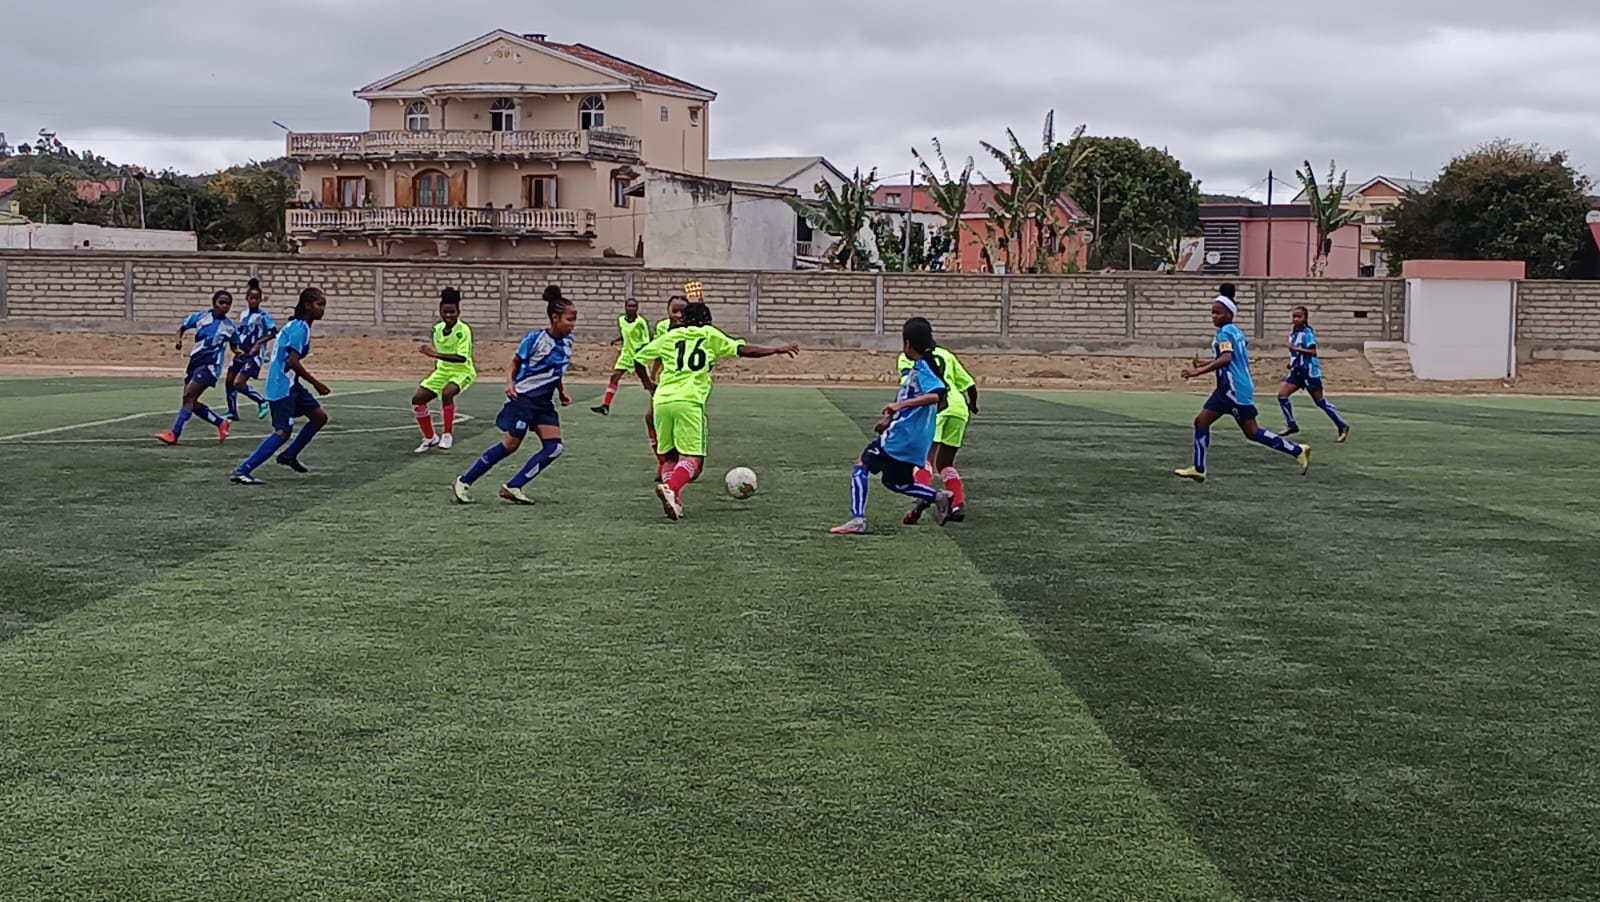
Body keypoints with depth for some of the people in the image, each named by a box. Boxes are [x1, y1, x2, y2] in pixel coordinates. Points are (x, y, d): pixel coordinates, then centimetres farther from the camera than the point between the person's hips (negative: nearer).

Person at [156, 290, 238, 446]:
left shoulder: (230, 327, 0)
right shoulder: (200, 317, 4)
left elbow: (234, 345, 17)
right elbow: (182, 328, 15)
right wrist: (179, 339, -4)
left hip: (210, 366, -5)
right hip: (195, 362, 5)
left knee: (189, 397, -17)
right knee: (192, 403, 5)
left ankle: (174, 434, -20)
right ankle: (221, 423, 23)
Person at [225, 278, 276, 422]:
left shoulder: (263, 315, -12)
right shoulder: (244, 314, 8)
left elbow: (274, 332, -14)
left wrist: (259, 342, -22)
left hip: (254, 356, -8)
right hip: (242, 354, 8)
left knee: (238, 384, -15)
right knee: (229, 381, 10)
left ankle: (262, 401, 3)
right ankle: (232, 412, 23)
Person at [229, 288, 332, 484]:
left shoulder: (296, 326, 15)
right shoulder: (300, 328, -15)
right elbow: (293, 362, -23)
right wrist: (316, 383, -17)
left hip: (290, 385, 10)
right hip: (283, 386, -10)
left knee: (320, 416, 14)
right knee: (283, 431, -14)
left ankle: (289, 455, 24)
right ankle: (242, 471, -18)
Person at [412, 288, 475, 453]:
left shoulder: (463, 330, -21)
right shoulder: (437, 329, 1)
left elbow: (462, 357, -33)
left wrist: (434, 354, -37)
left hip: (462, 371, -7)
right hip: (443, 370, 7)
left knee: (447, 393, -36)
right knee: (417, 398, -2)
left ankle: (447, 434, -19)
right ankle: (430, 438, 16)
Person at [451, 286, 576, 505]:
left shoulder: (567, 342, 3)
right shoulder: (535, 338, -15)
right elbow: (516, 362, -4)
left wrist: (562, 392, 8)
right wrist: (510, 382, -19)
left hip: (544, 402, 7)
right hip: (523, 397, -7)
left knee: (554, 447, -6)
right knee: (511, 444, -6)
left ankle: (513, 487, -2)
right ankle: (464, 482, 5)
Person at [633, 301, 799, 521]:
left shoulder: (669, 337, 21)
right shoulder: (710, 335, 15)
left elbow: (639, 358, 21)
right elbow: (744, 350, 10)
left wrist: (649, 385, 37)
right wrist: (777, 350, 18)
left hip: (662, 400, 3)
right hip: (690, 402, -3)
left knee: (669, 456, 17)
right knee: (692, 459, -5)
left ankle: (672, 499, -3)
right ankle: (671, 487, -33)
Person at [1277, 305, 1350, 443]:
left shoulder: (1307, 333, -13)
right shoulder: (1293, 334, 12)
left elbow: (1313, 352, -21)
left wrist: (1295, 348, -26)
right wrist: (1292, 363, 14)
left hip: (1309, 371, -8)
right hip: (1297, 370, 8)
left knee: (1320, 401, -2)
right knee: (1282, 394, -3)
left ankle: (1342, 426, 7)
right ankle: (1291, 425, 7)